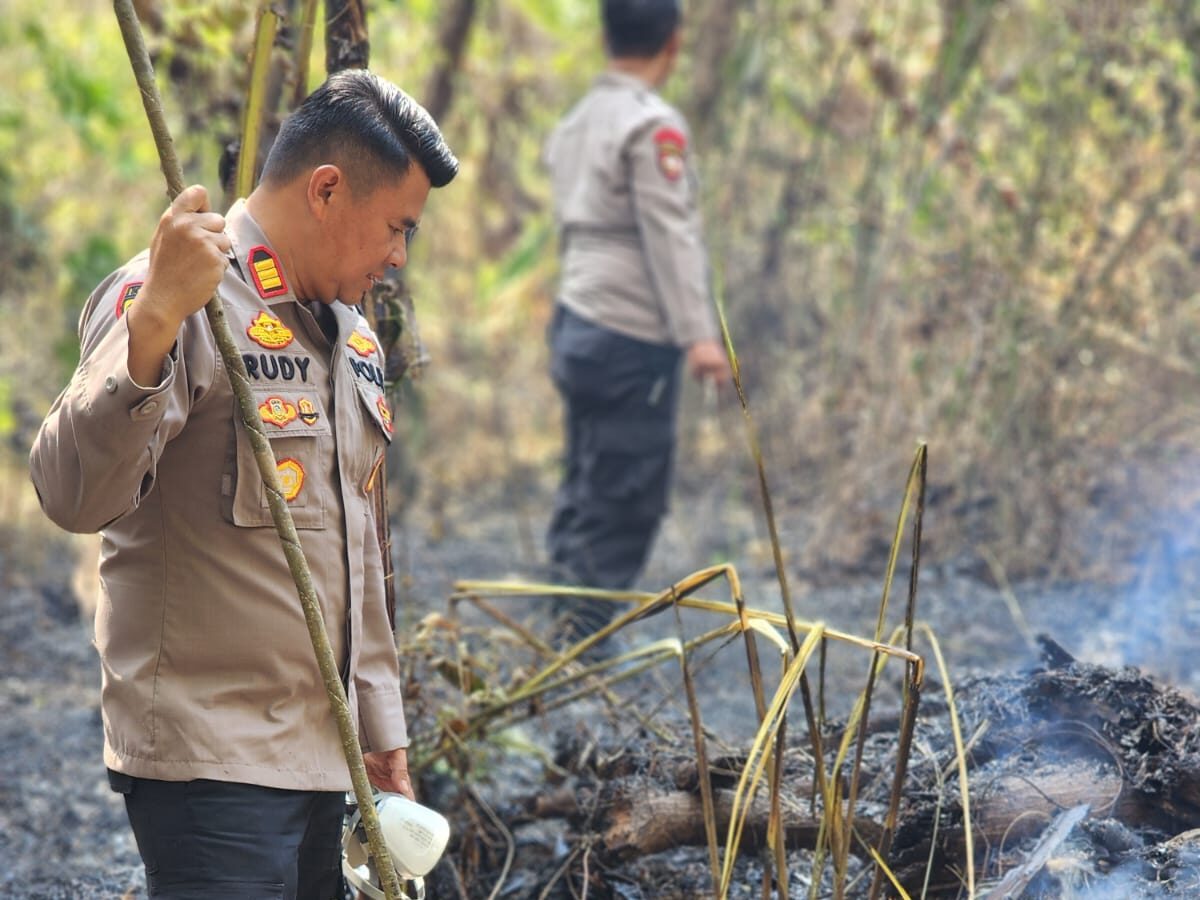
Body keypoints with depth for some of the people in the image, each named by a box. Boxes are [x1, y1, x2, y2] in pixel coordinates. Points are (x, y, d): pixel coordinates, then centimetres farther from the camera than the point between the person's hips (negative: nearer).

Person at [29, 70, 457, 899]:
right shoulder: (188, 304, -12)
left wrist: (381, 727, 24)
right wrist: (154, 320, -41)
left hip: (320, 757, 9)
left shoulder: (351, 333, 17)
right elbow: (74, 496, -28)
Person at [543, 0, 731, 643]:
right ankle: (581, 645, -7)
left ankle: (561, 631, 16)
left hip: (576, 323, 9)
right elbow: (670, 235, -18)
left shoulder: (575, 124, 16)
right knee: (627, 502, -5)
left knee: (585, 490, 14)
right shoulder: (653, 127, -11)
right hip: (632, 340, -9)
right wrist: (698, 334, -21)